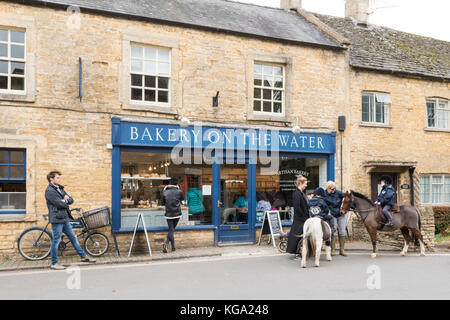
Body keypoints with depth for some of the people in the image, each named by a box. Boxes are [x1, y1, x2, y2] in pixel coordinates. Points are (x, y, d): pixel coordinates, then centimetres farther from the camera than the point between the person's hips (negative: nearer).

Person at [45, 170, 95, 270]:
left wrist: (66, 199, -10)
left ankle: (84, 257, 19)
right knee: (56, 240, 1)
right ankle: (54, 263, 13)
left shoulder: (60, 189, 16)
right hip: (56, 219, -8)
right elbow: (59, 204, -20)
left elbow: (71, 200, 11)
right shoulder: (49, 191, -12)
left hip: (65, 218, 9)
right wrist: (66, 201, 0)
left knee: (73, 237, 12)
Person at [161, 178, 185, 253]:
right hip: (177, 214, 0)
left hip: (168, 214, 0)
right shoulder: (179, 192, -7)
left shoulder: (165, 192, -5)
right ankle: (166, 243, 2)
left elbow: (162, 203, 4)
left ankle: (173, 247, -4)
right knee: (172, 229, 13)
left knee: (171, 230, 6)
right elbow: (182, 198, 14)